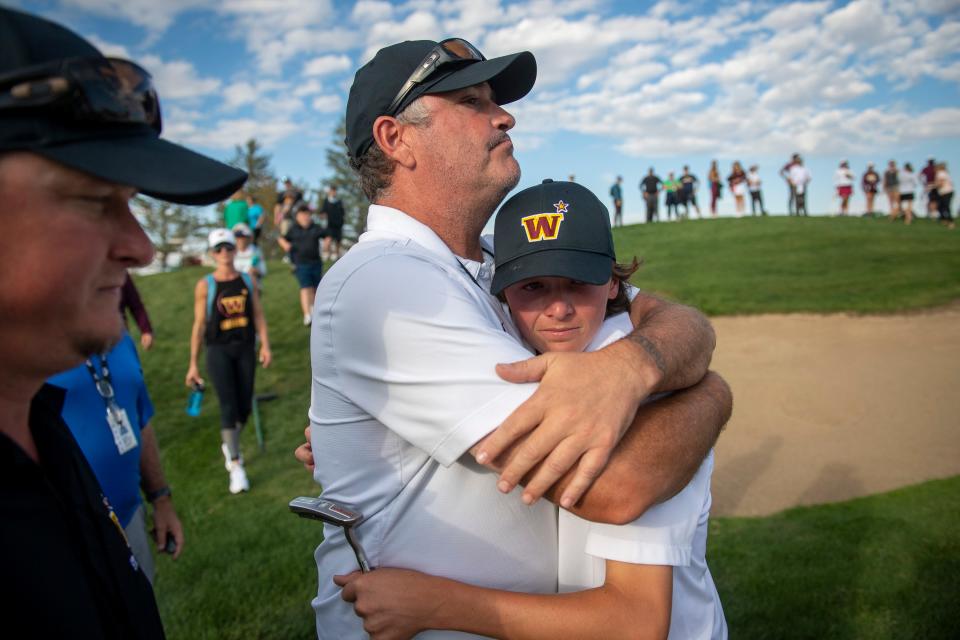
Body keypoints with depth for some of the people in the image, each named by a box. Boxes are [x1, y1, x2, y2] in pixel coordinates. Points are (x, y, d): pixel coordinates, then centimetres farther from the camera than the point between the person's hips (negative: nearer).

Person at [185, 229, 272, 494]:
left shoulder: (248, 281, 4)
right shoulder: (205, 285, -3)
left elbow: (258, 316, 6)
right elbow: (199, 324, -1)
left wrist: (265, 346, -6)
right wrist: (193, 364, -2)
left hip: (245, 348, 3)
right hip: (219, 350, -3)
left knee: (244, 406, 8)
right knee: (228, 406, -9)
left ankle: (229, 445, 37)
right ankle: (236, 467, -3)